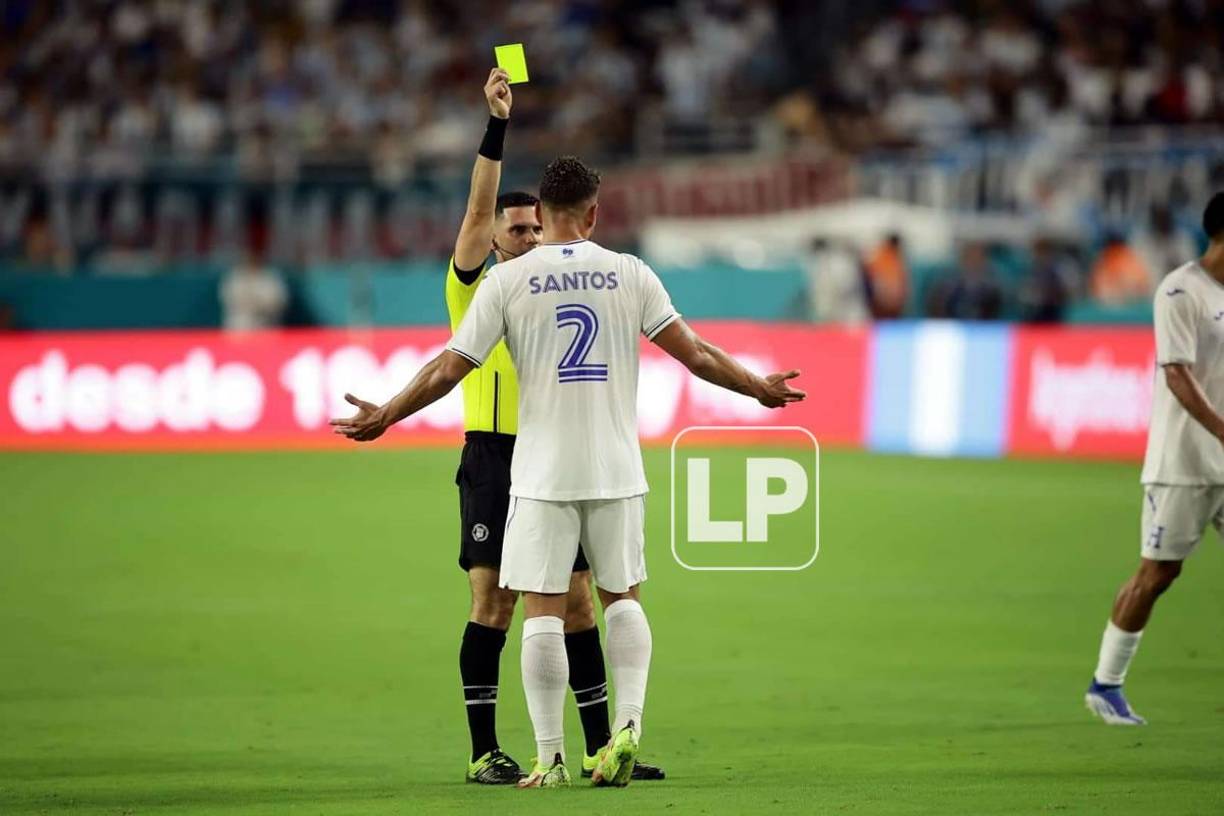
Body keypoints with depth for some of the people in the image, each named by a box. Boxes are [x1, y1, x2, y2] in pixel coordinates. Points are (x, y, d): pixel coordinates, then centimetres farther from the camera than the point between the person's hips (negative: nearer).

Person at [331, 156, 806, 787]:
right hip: (616, 469, 2)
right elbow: (694, 354, 1)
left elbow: (448, 369, -3)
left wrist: (383, 416, 9)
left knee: (542, 609, 1)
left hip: (542, 472, -2)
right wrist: (759, 388, 16)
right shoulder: (629, 274, 1)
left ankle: (549, 758, 0)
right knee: (621, 596, 16)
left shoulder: (508, 279, -3)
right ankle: (627, 722, -2)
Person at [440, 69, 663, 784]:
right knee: (494, 601, -7)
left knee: (578, 602, 5)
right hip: (495, 457, -5)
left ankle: (601, 748, 10)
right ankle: (485, 753, -3)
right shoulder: (474, 289, 0)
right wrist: (498, 124, -21)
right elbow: (479, 208, -13)